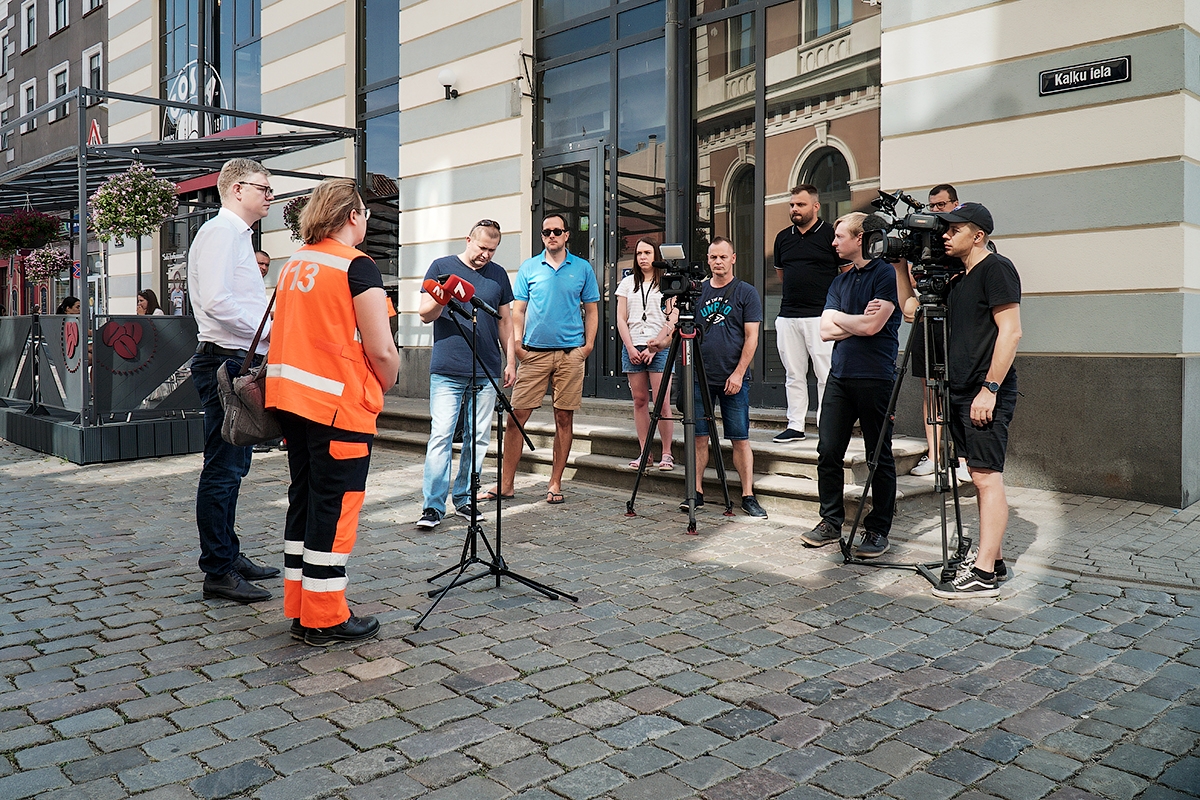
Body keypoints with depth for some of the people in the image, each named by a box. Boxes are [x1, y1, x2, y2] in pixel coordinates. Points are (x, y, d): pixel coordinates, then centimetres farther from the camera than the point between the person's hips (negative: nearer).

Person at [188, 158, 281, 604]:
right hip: (224, 362, -11)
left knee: (232, 466, 16)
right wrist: (268, 330, -17)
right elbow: (216, 301, -24)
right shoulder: (221, 232, -11)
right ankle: (217, 572, 0)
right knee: (223, 469, -7)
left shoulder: (236, 234, 22)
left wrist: (268, 332, 14)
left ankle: (229, 556, 26)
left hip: (239, 362, 11)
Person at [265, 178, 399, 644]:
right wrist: (386, 385, 2)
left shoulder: (293, 264, 13)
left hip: (289, 395, 8)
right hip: (338, 402, -8)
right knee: (335, 507, 0)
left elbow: (296, 333, 17)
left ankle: (299, 610, 23)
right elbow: (382, 350, -17)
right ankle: (325, 620, 8)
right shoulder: (356, 266, -11)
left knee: (303, 500, 15)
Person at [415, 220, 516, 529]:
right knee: (441, 436, -9)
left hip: (487, 372, 4)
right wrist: (441, 299, -19)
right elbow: (425, 315, 2)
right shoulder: (441, 267, 4)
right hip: (447, 371, -3)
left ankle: (464, 498, 18)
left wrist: (511, 361, 12)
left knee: (479, 439, 7)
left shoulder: (498, 274, 14)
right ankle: (432, 505, -4)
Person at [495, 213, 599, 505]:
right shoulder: (528, 268, 9)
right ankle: (506, 483, 3)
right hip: (534, 351, 0)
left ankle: (555, 484, 12)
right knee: (517, 415, -4)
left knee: (564, 418, 3)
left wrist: (589, 344, -1)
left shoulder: (582, 268, 9)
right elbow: (518, 310, 9)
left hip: (571, 353, 0)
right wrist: (517, 343, -5)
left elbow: (591, 310, 11)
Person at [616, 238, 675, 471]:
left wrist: (654, 346, -10)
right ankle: (644, 452, 8)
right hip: (632, 348, 3)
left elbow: (671, 320, -2)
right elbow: (621, 319, 10)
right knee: (640, 401, 4)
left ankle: (666, 453, -2)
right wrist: (630, 348, -2)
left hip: (659, 348, -3)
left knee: (662, 402, -8)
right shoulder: (627, 283, 15)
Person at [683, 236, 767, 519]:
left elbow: (751, 337, -3)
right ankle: (697, 492, 12)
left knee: (740, 439, 0)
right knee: (699, 436, 4)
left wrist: (738, 373, -11)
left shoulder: (746, 293, 1)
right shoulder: (698, 292, 11)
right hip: (700, 377, 3)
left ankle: (748, 496, 6)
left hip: (734, 379, -3)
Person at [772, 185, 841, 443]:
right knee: (794, 374, 9)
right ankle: (795, 426, 15)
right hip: (788, 316, 5)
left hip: (821, 316, -5)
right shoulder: (783, 237, 14)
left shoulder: (831, 234, -2)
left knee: (826, 373, -5)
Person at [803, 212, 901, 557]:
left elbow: (871, 325, -15)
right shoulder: (840, 281, 18)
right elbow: (827, 330, 9)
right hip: (840, 375, 7)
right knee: (828, 452, 5)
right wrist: (858, 321, -5)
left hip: (875, 378, -7)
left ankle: (878, 531, 10)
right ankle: (831, 522, 16)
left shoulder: (886, 274, -5)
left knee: (880, 457, 2)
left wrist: (840, 318, 1)